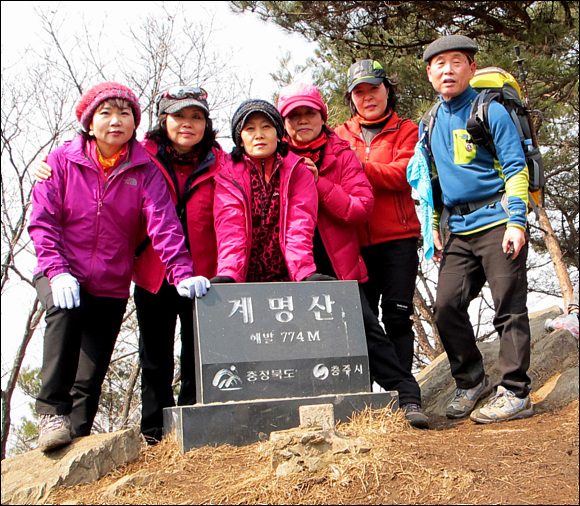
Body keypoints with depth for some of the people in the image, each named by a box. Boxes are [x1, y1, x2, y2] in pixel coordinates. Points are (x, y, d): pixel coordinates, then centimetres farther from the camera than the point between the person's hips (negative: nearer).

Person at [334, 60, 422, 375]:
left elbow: (402, 173, -9)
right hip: (355, 240, 2)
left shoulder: (406, 130, 8)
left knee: (397, 316, -3)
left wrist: (360, 166, -20)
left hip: (398, 237, -2)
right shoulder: (340, 135, 16)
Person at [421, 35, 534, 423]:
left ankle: (515, 394, 7)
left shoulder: (490, 111, -2)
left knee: (510, 308, -2)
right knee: (447, 307, 0)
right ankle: (471, 382, 18)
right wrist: (434, 229, 16)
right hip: (460, 231, 6)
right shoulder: (431, 124, 14)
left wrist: (516, 222, -14)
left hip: (498, 222, -5)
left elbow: (516, 168, -7)